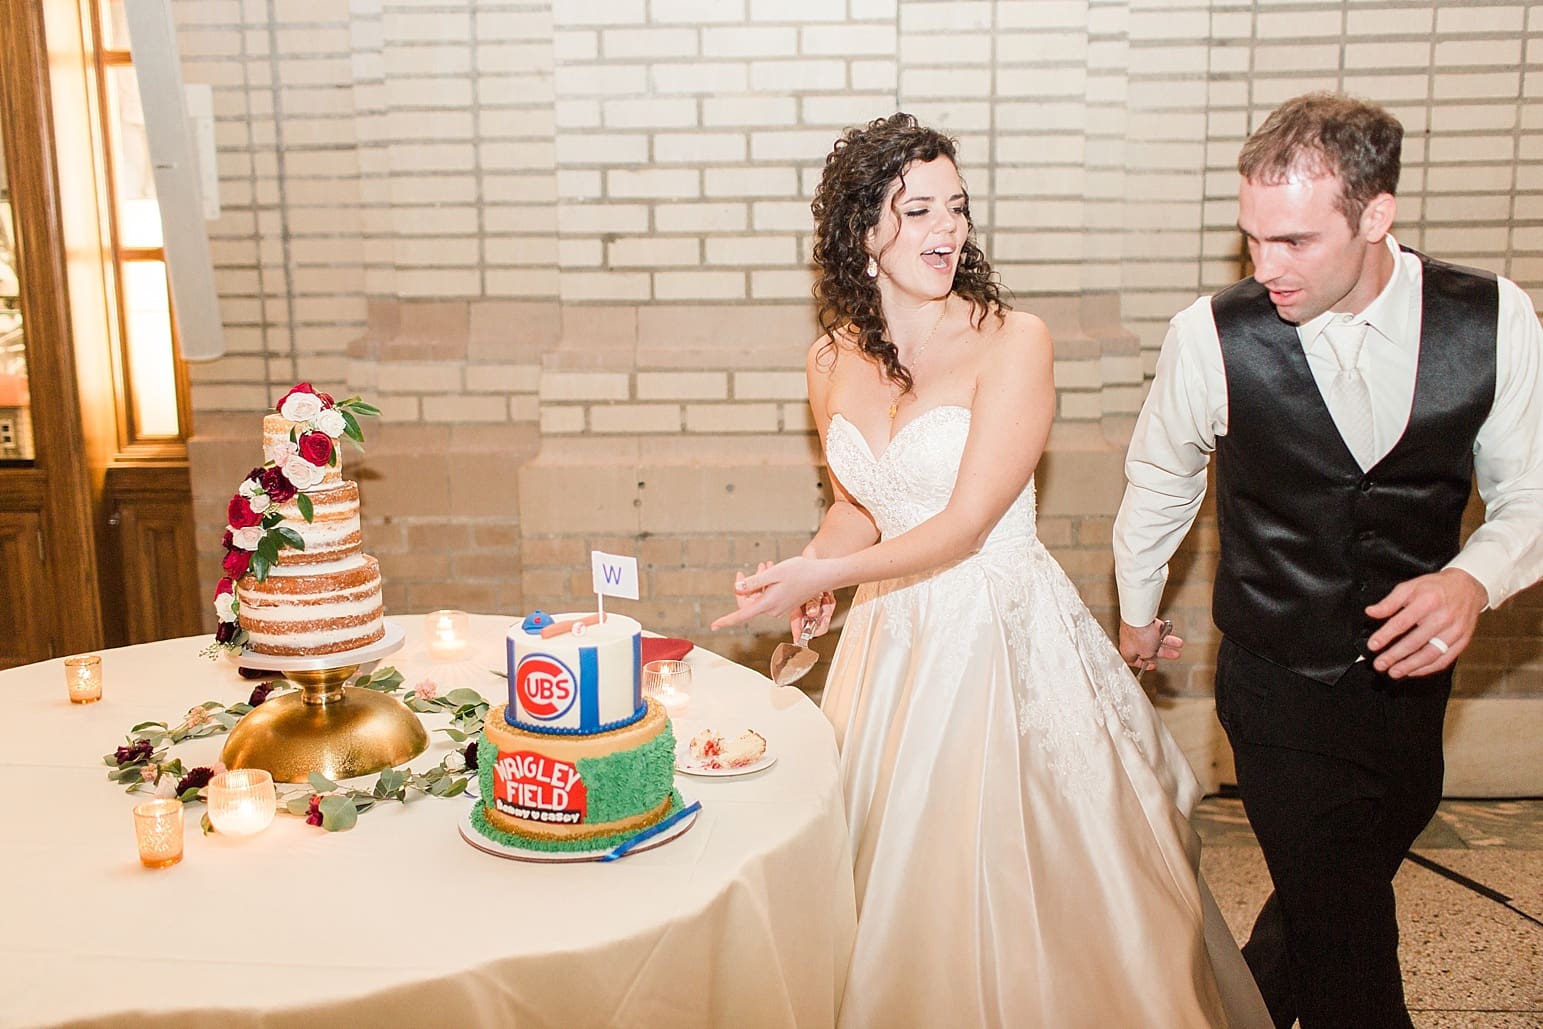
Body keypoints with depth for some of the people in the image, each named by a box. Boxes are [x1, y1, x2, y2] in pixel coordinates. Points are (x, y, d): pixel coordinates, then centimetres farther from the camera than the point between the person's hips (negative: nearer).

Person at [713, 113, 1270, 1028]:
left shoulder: (1012, 342, -14)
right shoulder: (834, 360, 2)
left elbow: (964, 526, -17)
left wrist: (822, 575, -19)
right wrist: (814, 562, -4)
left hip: (1005, 640, -5)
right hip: (893, 640, 5)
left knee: (1021, 885, 7)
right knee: (899, 882, 18)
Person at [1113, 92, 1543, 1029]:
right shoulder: (1214, 337, -17)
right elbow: (1159, 480, 2)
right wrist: (1137, 609, 16)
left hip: (1412, 678, 3)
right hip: (1281, 695, -3)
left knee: (1326, 897, 23)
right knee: (1352, 950, 2)